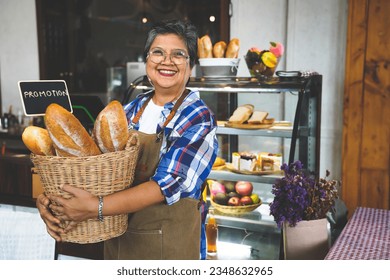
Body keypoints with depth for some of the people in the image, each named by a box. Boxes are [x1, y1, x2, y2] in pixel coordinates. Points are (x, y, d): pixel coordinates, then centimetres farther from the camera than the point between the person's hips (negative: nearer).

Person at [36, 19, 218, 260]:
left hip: (169, 244, -4)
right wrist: (51, 198, -17)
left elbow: (169, 184, -23)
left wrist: (96, 207, -31)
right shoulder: (134, 108, 3)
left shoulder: (198, 118, -13)